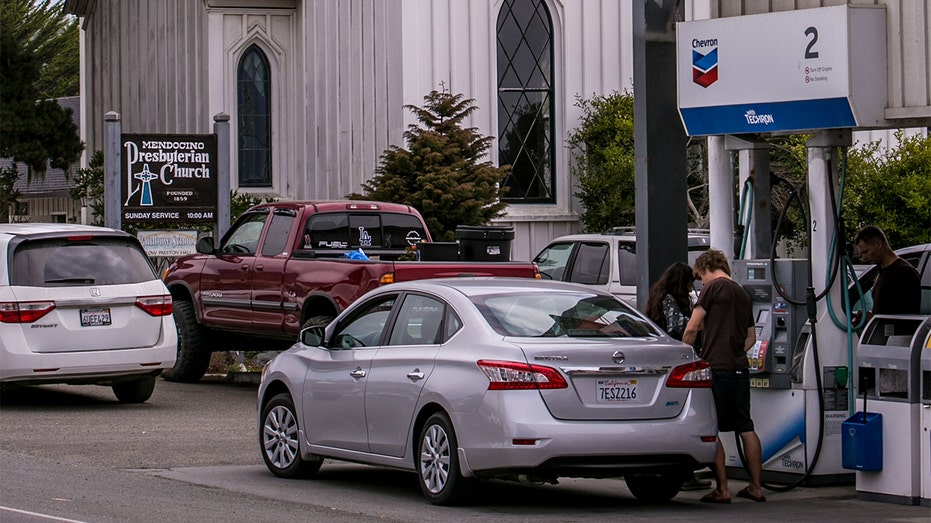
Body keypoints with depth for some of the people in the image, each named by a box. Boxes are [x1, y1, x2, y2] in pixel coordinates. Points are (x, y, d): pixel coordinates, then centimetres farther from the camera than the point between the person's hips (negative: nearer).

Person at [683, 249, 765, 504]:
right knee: (746, 428, 11)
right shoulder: (743, 294, 18)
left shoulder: (713, 287, -4)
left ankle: (722, 489, -5)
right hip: (740, 367, 7)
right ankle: (756, 487, 12)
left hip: (716, 367, -7)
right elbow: (751, 337, 25)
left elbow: (692, 328, -8)